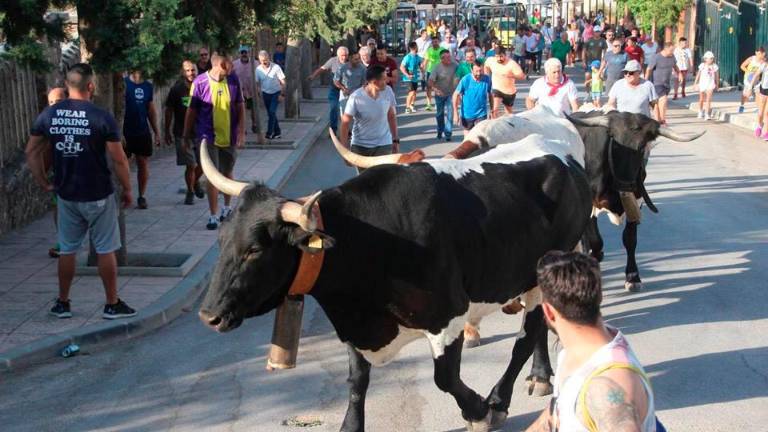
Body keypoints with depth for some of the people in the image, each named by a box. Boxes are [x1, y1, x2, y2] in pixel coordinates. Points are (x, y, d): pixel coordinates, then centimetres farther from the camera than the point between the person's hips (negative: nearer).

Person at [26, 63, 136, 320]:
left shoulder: (48, 115, -1)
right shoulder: (102, 117, -14)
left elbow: (31, 152, 5)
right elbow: (118, 159, -13)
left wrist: (44, 183, 13)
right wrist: (127, 189, -1)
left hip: (66, 195, 4)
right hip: (98, 196, -4)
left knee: (67, 250, 15)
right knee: (105, 250, 7)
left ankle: (62, 304, 24)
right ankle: (112, 305, 15)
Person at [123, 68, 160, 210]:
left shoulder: (148, 86, 7)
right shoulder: (123, 83, -6)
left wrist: (156, 132, 11)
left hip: (143, 132, 4)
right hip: (126, 132, -4)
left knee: (143, 164, 5)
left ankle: (141, 197, 14)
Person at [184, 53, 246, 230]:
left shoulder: (233, 80, -3)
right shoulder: (200, 83, -13)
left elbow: (240, 107, 4)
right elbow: (191, 111, -4)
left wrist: (241, 132, -2)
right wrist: (186, 136, 2)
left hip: (229, 136, 3)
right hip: (209, 137, -3)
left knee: (227, 173, 17)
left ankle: (227, 207, 37)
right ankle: (213, 216, 4)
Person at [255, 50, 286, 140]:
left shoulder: (276, 67, -15)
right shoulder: (258, 69, -5)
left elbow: (283, 82, -11)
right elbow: (257, 83, 5)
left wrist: (282, 94, -14)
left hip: (276, 93, -4)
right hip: (265, 93, 4)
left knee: (272, 111, -16)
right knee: (270, 113, 9)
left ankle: (269, 133, -12)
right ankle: (277, 132, 21)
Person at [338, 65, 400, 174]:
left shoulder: (388, 92, -9)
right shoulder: (356, 98, -20)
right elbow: (345, 124, -12)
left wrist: (396, 140, 9)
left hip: (383, 145, 1)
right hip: (360, 146, -1)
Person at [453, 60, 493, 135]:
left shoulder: (487, 79, -8)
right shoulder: (465, 80, -14)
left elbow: (490, 95, 6)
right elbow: (456, 95, -9)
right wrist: (455, 113, -11)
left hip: (481, 114, 0)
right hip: (467, 114, 0)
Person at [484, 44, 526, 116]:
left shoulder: (512, 63, -20)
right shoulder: (491, 61, -8)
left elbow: (522, 76, -27)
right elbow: (486, 66, 18)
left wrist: (511, 75, -43)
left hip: (509, 92, -1)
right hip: (497, 89, 1)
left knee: (509, 112, 20)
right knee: (494, 110, -23)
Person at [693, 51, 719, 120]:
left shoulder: (714, 66, -4)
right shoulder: (702, 66, -3)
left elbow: (717, 76, 7)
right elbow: (698, 75, 5)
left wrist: (717, 85, 12)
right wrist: (695, 83, 6)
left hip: (710, 84, -1)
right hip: (702, 84, 2)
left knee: (708, 99, -15)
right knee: (701, 99, 15)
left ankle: (707, 114, -17)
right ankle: (700, 112, 37)